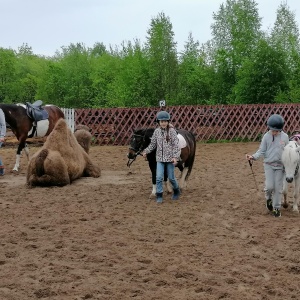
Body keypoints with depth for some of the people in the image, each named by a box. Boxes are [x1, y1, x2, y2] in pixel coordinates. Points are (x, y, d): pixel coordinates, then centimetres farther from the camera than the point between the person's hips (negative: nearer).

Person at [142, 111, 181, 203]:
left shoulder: (172, 131, -8)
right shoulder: (157, 131, 2)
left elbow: (176, 145, -11)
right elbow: (152, 144, 11)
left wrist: (175, 156, -19)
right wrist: (146, 151, 2)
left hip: (170, 158, -2)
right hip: (160, 158, 3)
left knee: (171, 178, 8)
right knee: (159, 177, -6)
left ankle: (176, 191, 34)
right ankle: (159, 196, 4)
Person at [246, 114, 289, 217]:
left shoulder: (284, 136, -2)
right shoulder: (266, 136, -4)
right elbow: (261, 151, -3)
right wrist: (253, 156, -22)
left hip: (280, 166, 1)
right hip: (269, 165, -1)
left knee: (278, 188, 3)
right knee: (270, 186, -10)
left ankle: (277, 208, 15)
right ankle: (268, 198, 24)